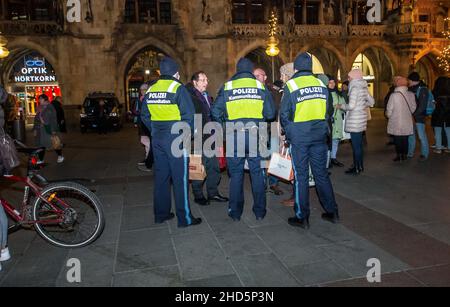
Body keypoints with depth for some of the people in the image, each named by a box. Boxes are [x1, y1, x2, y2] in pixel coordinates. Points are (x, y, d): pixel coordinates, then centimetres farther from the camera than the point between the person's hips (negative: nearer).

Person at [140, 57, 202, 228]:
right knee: (180, 178, 0)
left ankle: (161, 214, 24)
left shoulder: (151, 90, 10)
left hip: (157, 140, 7)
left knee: (161, 176, 14)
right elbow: (189, 114, -17)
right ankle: (184, 218, 6)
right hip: (176, 139, -7)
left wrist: (155, 130, 16)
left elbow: (144, 116, 14)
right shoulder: (177, 88, -10)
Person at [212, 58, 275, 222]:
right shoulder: (261, 87, 3)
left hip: (234, 136, 0)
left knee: (236, 174, 10)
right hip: (256, 136, 1)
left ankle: (235, 212, 16)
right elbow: (270, 113, 2)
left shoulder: (227, 87, 2)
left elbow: (216, 113, -1)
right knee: (257, 173, 11)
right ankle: (260, 211, 18)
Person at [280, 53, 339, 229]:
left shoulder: (291, 85, -7)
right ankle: (332, 212, 22)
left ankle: (302, 217, 11)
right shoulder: (321, 84, 6)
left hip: (299, 137, -4)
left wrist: (288, 132, 10)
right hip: (319, 135, 4)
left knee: (301, 176, 4)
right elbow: (327, 112, 9)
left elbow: (284, 114, -5)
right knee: (322, 173, 13)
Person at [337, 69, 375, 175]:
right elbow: (371, 102, 17)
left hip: (355, 120, -9)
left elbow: (351, 106, -20)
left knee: (356, 145, -2)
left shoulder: (354, 88, -15)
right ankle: (360, 166, 25)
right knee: (359, 144, 16)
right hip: (361, 118, 9)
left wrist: (341, 106, -4)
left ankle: (357, 168, 4)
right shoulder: (363, 87, 11)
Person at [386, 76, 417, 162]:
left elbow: (389, 110, -11)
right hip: (407, 122, 4)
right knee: (405, 139, 13)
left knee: (397, 139, 7)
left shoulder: (394, 95, -16)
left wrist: (389, 115, 10)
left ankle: (399, 156, 11)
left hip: (396, 122, -3)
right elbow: (413, 108, 4)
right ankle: (405, 155, 20)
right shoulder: (411, 95, -4)